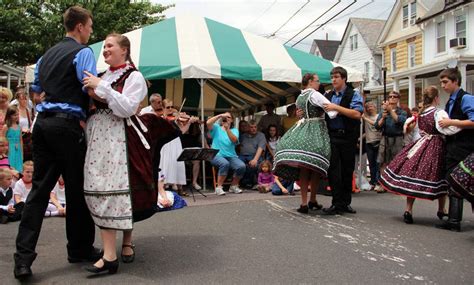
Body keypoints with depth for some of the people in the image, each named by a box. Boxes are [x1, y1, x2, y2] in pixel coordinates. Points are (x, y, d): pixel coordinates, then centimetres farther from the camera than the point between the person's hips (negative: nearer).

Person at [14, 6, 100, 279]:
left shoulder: (46, 56, 19)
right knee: (77, 188, 4)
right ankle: (80, 249, 17)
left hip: (42, 121, 7)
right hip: (68, 125, -7)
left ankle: (24, 257, 1)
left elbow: (37, 89, 23)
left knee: (40, 188, 5)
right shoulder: (83, 52, -5)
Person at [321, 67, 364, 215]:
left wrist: (336, 107, -18)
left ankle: (346, 203, 17)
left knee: (347, 170, 6)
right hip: (332, 136, 2)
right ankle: (337, 204, 0)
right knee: (333, 169, -5)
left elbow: (357, 114, -14)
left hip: (348, 137, -2)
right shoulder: (327, 95, 15)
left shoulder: (353, 94, 1)